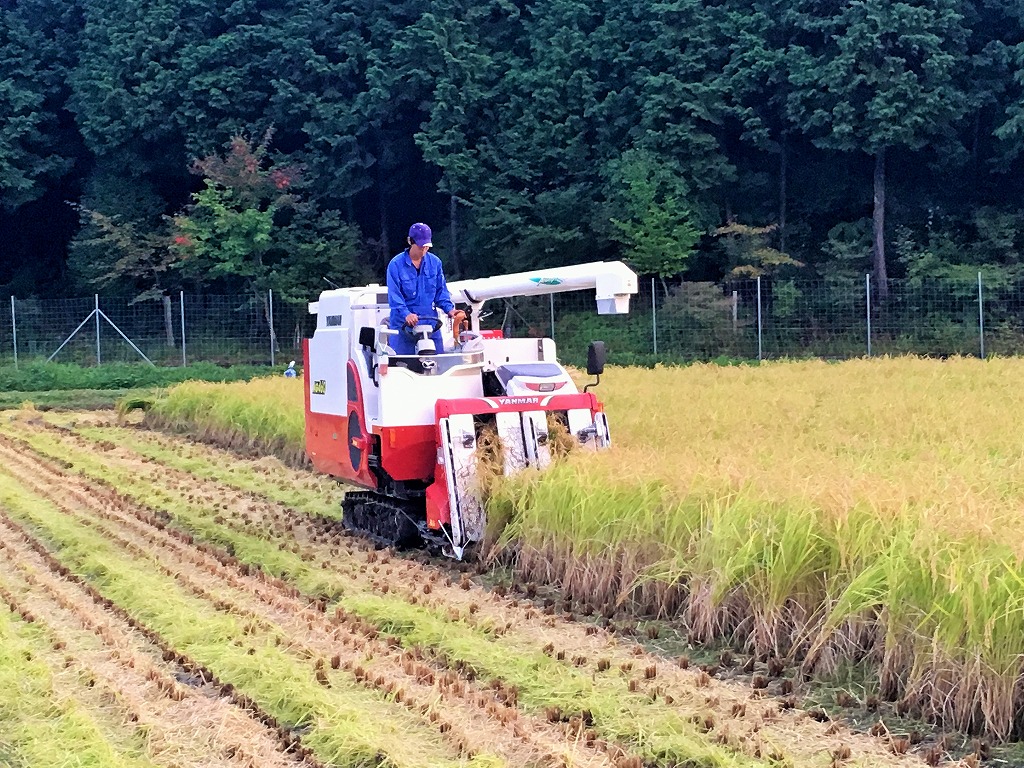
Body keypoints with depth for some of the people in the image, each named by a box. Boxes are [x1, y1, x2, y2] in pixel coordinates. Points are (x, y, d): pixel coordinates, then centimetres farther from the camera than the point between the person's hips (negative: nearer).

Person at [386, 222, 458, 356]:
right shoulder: (396, 264, -6)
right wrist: (406, 314, -28)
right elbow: (394, 295, -12)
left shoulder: (435, 262, 6)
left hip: (430, 322, 3)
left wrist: (449, 309, -5)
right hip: (403, 323, -3)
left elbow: (441, 290, 12)